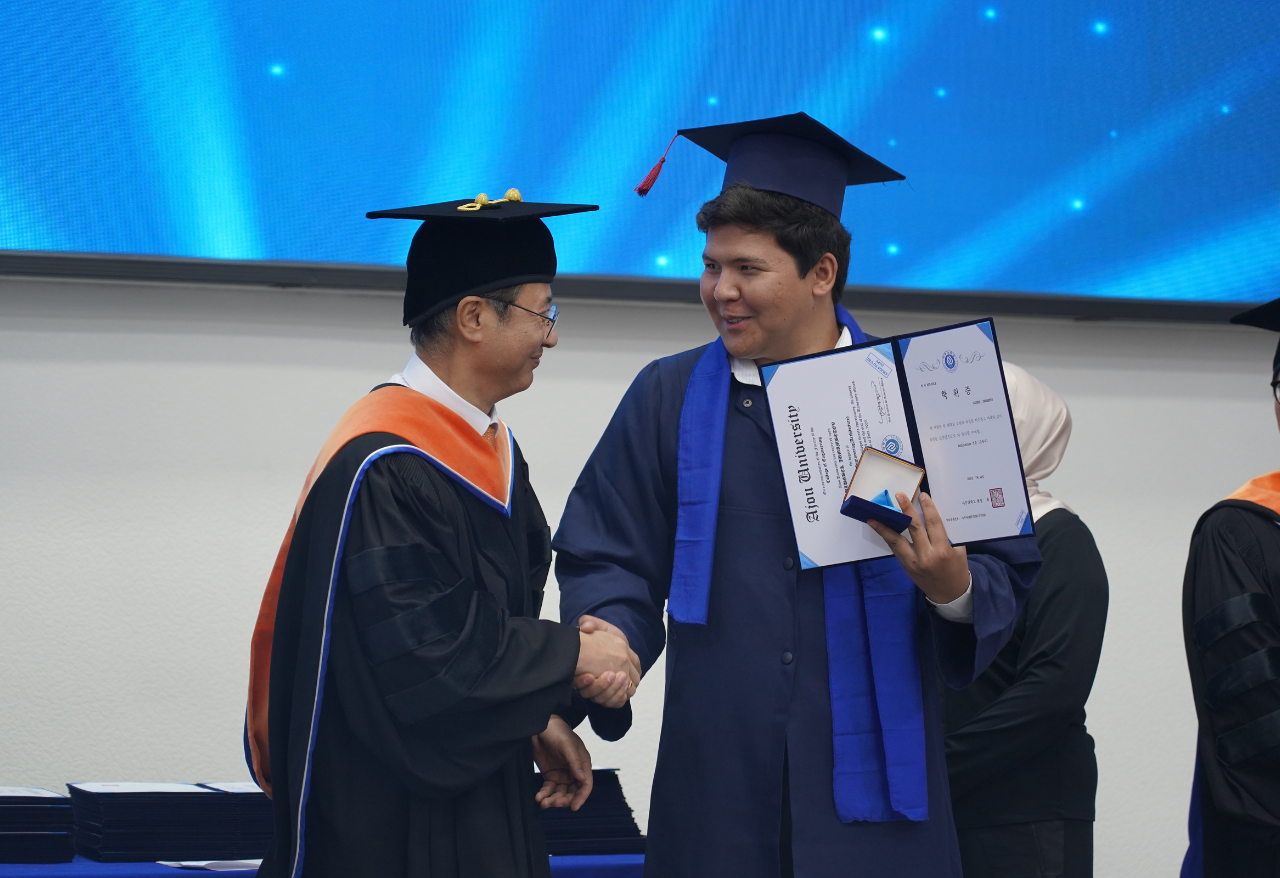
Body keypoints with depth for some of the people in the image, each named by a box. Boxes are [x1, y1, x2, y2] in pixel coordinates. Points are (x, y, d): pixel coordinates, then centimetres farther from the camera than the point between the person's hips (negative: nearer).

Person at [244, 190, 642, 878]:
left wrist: (542, 721, 2)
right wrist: (571, 656, -13)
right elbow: (422, 653, -23)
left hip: (482, 800, 9)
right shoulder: (384, 471, -20)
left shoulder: (493, 450, 11)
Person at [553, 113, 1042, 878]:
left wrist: (953, 588, -20)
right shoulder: (669, 400, 7)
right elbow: (607, 559, 4)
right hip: (718, 789, 1)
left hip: (872, 786, -1)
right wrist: (609, 639, -16)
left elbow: (1008, 573, 1)